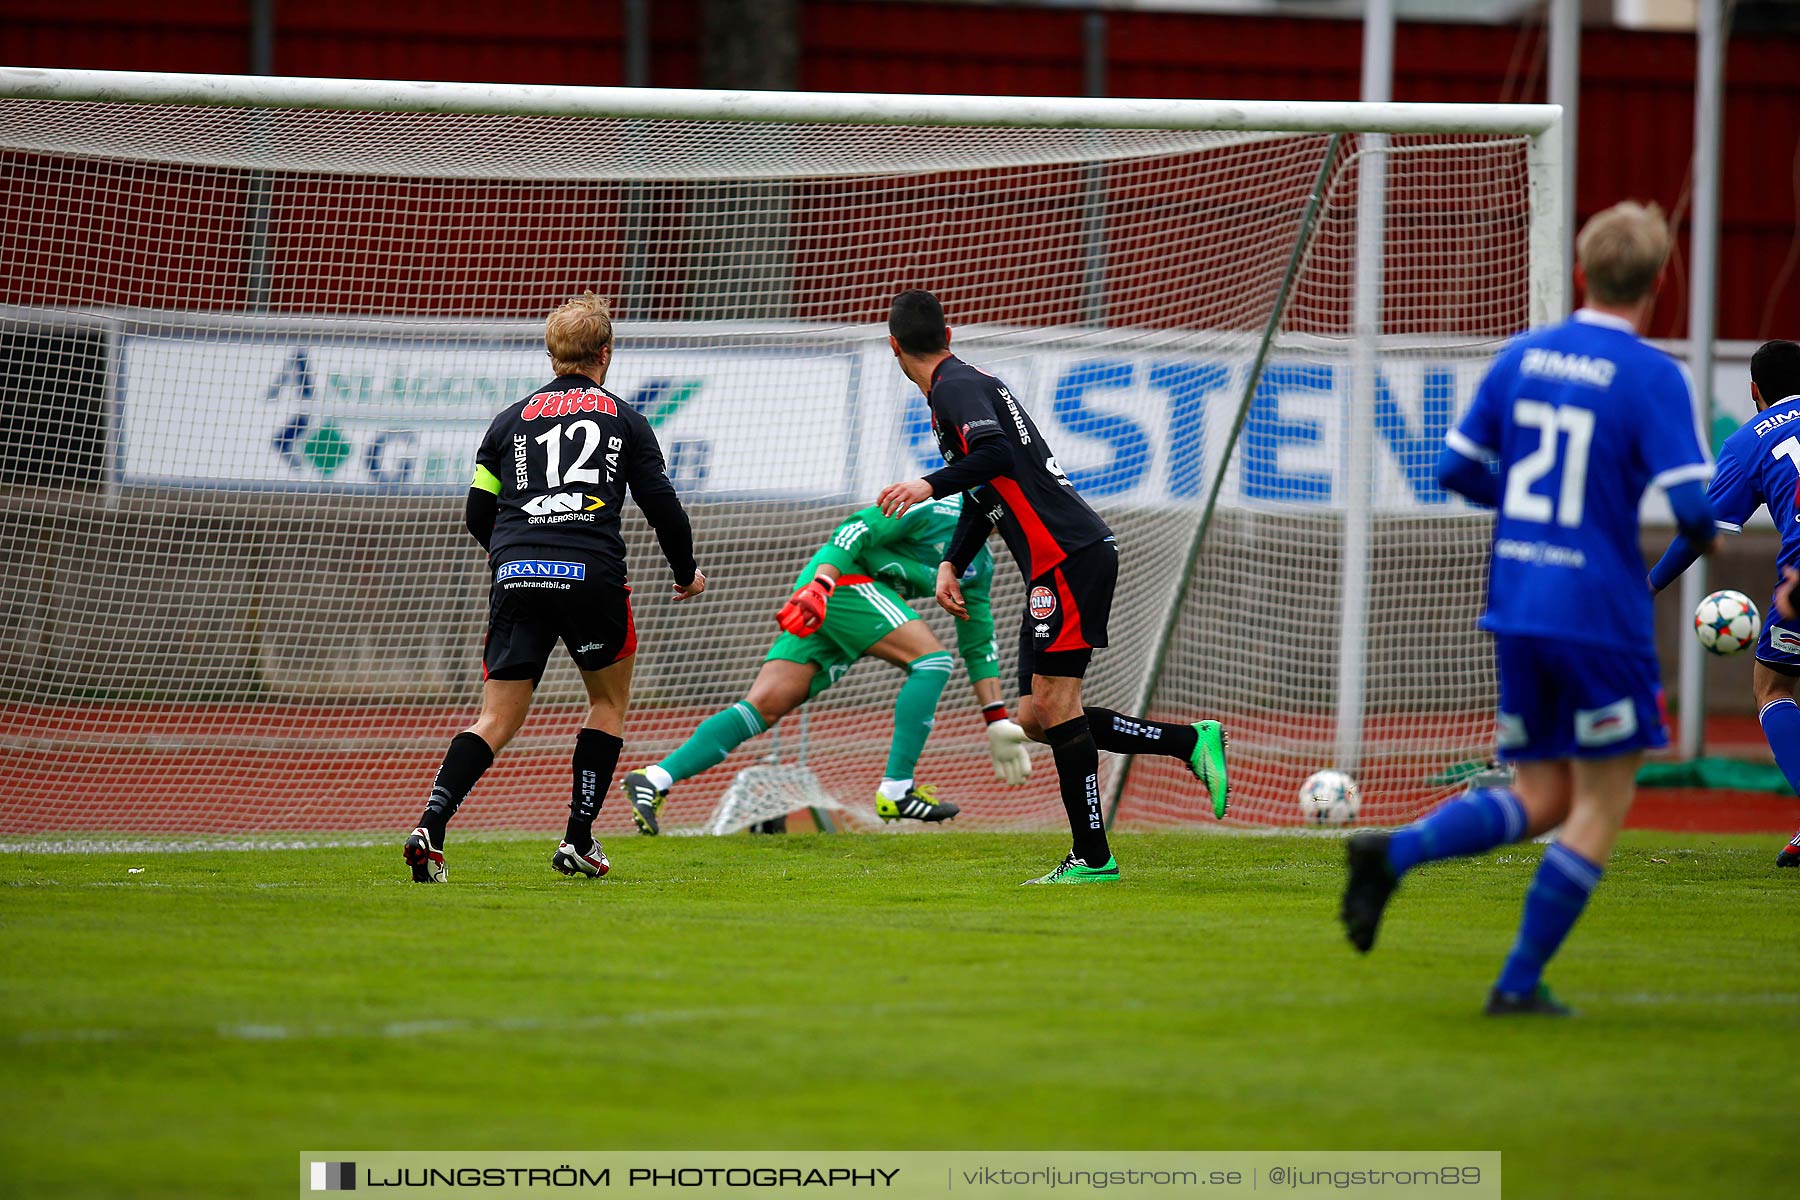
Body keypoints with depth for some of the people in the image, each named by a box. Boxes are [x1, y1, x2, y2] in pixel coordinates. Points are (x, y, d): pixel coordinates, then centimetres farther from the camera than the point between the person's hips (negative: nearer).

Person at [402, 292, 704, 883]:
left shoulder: (511, 419, 18)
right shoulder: (624, 419, 12)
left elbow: (477, 514, 18)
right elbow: (662, 506, 10)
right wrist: (686, 573, 27)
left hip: (515, 572, 2)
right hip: (592, 574, -2)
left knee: (496, 720, 4)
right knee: (609, 701, 19)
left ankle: (429, 827, -17)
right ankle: (579, 842, 12)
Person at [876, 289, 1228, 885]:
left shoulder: (955, 387, -7)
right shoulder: (966, 383, 24)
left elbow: (997, 455, -25)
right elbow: (984, 493, 30)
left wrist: (930, 485, -29)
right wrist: (950, 564, 21)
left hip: (1071, 556, -10)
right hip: (1054, 567, 10)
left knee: (1053, 701, -11)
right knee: (1036, 716, 6)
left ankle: (1092, 856, -11)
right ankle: (1191, 742, 8)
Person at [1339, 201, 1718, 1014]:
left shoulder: (1520, 358, 6)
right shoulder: (1650, 377, -10)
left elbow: (1456, 469, 10)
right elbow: (1693, 503, -17)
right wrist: (1702, 532, 6)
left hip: (1514, 611, 6)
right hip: (1600, 614, -6)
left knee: (1540, 798, 14)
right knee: (1601, 805, 6)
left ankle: (1394, 853, -9)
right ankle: (1519, 983, 3)